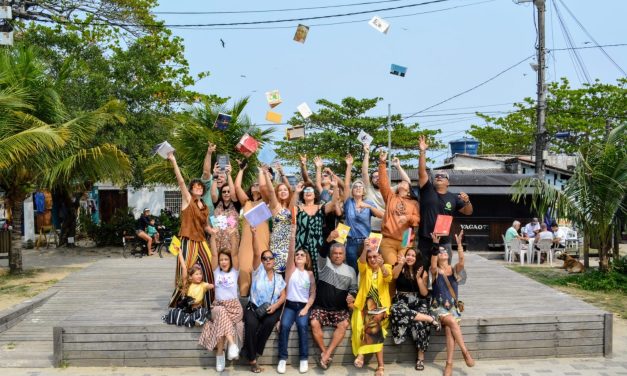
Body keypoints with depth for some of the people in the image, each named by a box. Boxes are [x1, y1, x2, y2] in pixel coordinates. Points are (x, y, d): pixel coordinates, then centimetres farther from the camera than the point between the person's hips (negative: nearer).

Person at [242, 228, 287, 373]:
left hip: (272, 309, 2)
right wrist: (253, 234, -23)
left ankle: (250, 352, -19)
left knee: (269, 322, -32)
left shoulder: (279, 277, 13)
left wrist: (275, 306, -14)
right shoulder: (258, 271, 6)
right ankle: (252, 359, -22)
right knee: (251, 324, -32)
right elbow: (256, 253, -9)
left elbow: (283, 296, 7)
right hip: (254, 307, -2)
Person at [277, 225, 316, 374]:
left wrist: (306, 308, -9)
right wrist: (292, 236, -23)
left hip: (303, 306, 0)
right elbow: (290, 253, -10)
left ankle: (304, 359, -18)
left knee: (302, 325, -27)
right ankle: (282, 358, -17)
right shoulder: (291, 269, 6)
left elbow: (313, 293, 5)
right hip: (289, 305, 0)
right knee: (285, 325, -26)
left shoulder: (310, 274, 9)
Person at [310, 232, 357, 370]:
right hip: (320, 307, -1)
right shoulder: (325, 264, 4)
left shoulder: (350, 270, 10)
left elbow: (354, 289, 14)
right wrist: (329, 240, -36)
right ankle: (324, 352, -12)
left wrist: (352, 296, -11)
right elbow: (322, 253, -16)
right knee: (314, 323, -28)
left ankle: (327, 354, -23)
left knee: (344, 324, -28)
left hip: (340, 309, 1)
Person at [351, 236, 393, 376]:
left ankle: (361, 353, -14)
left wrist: (381, 265, -38)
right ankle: (380, 365, -20)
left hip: (380, 306, 0)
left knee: (372, 326, -28)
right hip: (364, 305, 1)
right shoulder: (365, 269, 8)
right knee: (373, 329, -25)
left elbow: (388, 278, -16)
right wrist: (365, 249, -37)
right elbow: (361, 262, -16)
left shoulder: (386, 267, 7)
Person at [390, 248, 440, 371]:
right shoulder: (400, 269, 6)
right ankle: (429, 318, -27)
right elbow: (394, 276, -18)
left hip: (418, 302, 0)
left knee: (419, 323, -31)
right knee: (397, 311, -38)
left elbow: (424, 293, 1)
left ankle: (420, 357, -17)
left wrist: (418, 278, -11)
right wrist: (400, 264, -36)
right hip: (402, 301, 0)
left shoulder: (423, 272, 8)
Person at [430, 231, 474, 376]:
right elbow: (433, 266, -25)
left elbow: (461, 262, -15)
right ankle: (465, 352, -20)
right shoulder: (435, 271, 1)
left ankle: (449, 363, -23)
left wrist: (459, 244, -27)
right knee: (452, 322, -31)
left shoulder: (454, 269, 7)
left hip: (453, 307, 2)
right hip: (439, 307, -2)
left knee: (449, 329, -25)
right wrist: (435, 246, -34)